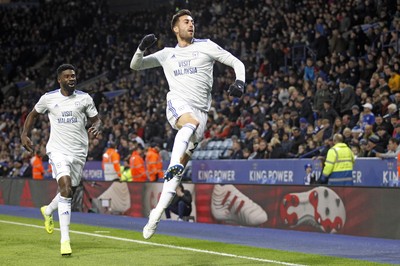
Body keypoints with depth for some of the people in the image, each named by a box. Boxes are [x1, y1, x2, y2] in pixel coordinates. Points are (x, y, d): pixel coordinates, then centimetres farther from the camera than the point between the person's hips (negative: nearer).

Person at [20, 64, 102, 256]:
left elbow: (96, 119, 7)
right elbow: (33, 114, 17)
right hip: (58, 150, -3)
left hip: (78, 152, 3)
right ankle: (65, 240, -18)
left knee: (69, 193, 12)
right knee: (65, 188, -21)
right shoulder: (48, 98, 0)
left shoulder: (84, 98, 1)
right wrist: (25, 135, 8)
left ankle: (48, 211, 49)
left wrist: (97, 127, -16)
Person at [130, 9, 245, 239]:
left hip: (200, 111, 0)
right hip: (177, 105, 0)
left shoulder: (206, 46, 13)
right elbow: (135, 65, 22)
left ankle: (156, 214, -1)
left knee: (180, 167, -5)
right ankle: (173, 165, -58)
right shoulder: (167, 54, 19)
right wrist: (142, 48, 1)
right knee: (191, 123, -39)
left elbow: (236, 63, 11)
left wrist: (239, 82, -10)